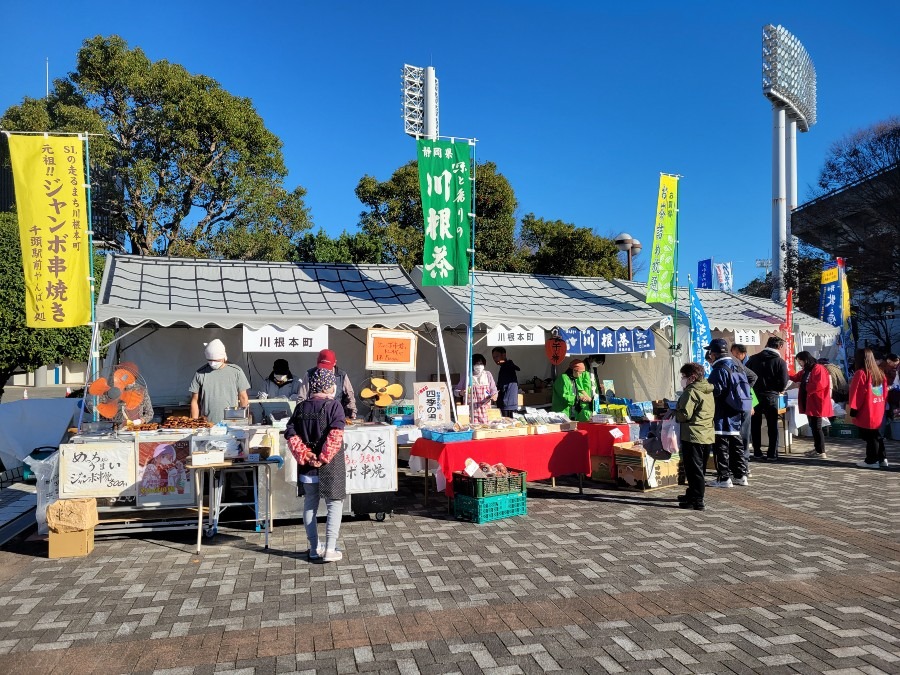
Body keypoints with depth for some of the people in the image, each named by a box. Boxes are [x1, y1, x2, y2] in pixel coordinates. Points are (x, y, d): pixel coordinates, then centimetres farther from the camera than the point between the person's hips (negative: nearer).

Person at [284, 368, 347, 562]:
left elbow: (291, 434, -3)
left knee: (310, 504, 16)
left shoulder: (301, 407, 4)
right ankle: (330, 550, 4)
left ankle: (314, 548, 24)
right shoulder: (334, 406, -11)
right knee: (334, 505, 6)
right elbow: (335, 436, -23)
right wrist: (324, 458, -17)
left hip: (307, 466, 5)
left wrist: (305, 455, -6)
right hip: (330, 466, -5)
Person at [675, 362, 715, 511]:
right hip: (708, 436, 9)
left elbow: (685, 415, -20)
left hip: (693, 436, -9)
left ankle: (697, 501, -1)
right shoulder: (708, 392, 14)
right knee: (700, 469, 18)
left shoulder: (691, 392, -14)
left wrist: (675, 412, 2)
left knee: (693, 469, -3)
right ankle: (692, 494, 32)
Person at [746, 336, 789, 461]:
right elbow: (783, 384, -11)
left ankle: (757, 452, 15)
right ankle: (772, 453, 10)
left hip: (754, 396, 2)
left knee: (755, 426, 12)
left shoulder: (753, 359, 1)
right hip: (771, 397, -2)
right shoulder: (781, 362, -7)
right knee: (772, 426, 10)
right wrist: (778, 390, 10)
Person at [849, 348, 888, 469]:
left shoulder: (860, 373, -16)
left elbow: (855, 394, -15)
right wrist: (880, 408, 21)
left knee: (870, 437, 1)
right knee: (876, 435, 17)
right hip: (878, 412, 7)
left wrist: (853, 412, -9)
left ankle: (872, 460, 6)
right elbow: (884, 392, 13)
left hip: (866, 413, -7)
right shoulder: (879, 373, 6)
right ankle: (882, 458, 20)